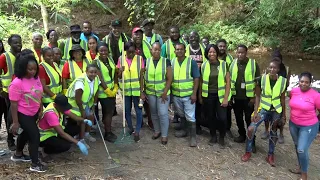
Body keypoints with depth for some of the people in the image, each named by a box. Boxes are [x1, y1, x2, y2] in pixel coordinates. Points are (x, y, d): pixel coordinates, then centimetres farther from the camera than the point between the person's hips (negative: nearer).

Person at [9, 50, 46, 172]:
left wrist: (41, 109, 10)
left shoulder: (36, 78, -5)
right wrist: (15, 122, -21)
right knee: (35, 135, -9)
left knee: (26, 133, 24)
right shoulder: (17, 83, -27)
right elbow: (13, 104, -23)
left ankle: (18, 155, 47)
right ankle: (35, 164, 5)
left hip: (33, 113, 8)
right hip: (22, 114, -8)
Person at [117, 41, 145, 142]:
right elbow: (119, 77, 2)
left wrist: (142, 91, -11)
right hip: (126, 89, 3)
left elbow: (141, 76, -8)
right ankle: (130, 128, 33)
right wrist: (120, 72, -21)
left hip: (137, 89, -2)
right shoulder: (121, 59, -4)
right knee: (127, 110, 14)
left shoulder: (139, 59, -9)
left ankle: (137, 132, 15)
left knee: (138, 110, 4)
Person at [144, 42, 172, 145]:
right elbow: (142, 78, 4)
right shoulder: (146, 62, 2)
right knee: (154, 113, 14)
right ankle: (157, 131, 31)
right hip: (150, 93, 3)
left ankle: (164, 135, 10)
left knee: (163, 113, -4)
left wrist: (165, 92, -12)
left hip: (163, 93, -3)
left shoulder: (166, 61, -4)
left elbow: (169, 78, -6)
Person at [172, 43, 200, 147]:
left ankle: (193, 136, 9)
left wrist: (194, 93, -15)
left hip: (188, 95, -4)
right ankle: (184, 130, 37)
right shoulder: (171, 62, 3)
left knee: (190, 117, 0)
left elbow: (196, 78, -9)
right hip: (176, 95, 4)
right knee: (181, 114, 20)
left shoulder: (191, 62, -8)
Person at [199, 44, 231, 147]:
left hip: (220, 95, -2)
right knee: (210, 117, 10)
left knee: (222, 118, -6)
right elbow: (201, 82, 9)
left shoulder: (223, 64, -3)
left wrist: (226, 98, -9)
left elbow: (228, 82, -4)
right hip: (208, 96, 2)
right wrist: (200, 96, 8)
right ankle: (213, 136, 30)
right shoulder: (204, 65, 2)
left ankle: (222, 137, 18)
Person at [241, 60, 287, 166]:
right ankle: (248, 152, 10)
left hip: (276, 111, 1)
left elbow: (282, 98, 0)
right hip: (263, 109, -1)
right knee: (251, 129, -10)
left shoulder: (283, 81, -9)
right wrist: (255, 112, -11)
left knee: (273, 133, 13)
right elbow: (258, 96, -6)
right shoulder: (262, 79, -12)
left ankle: (270, 155, 30)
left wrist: (284, 115, 4)